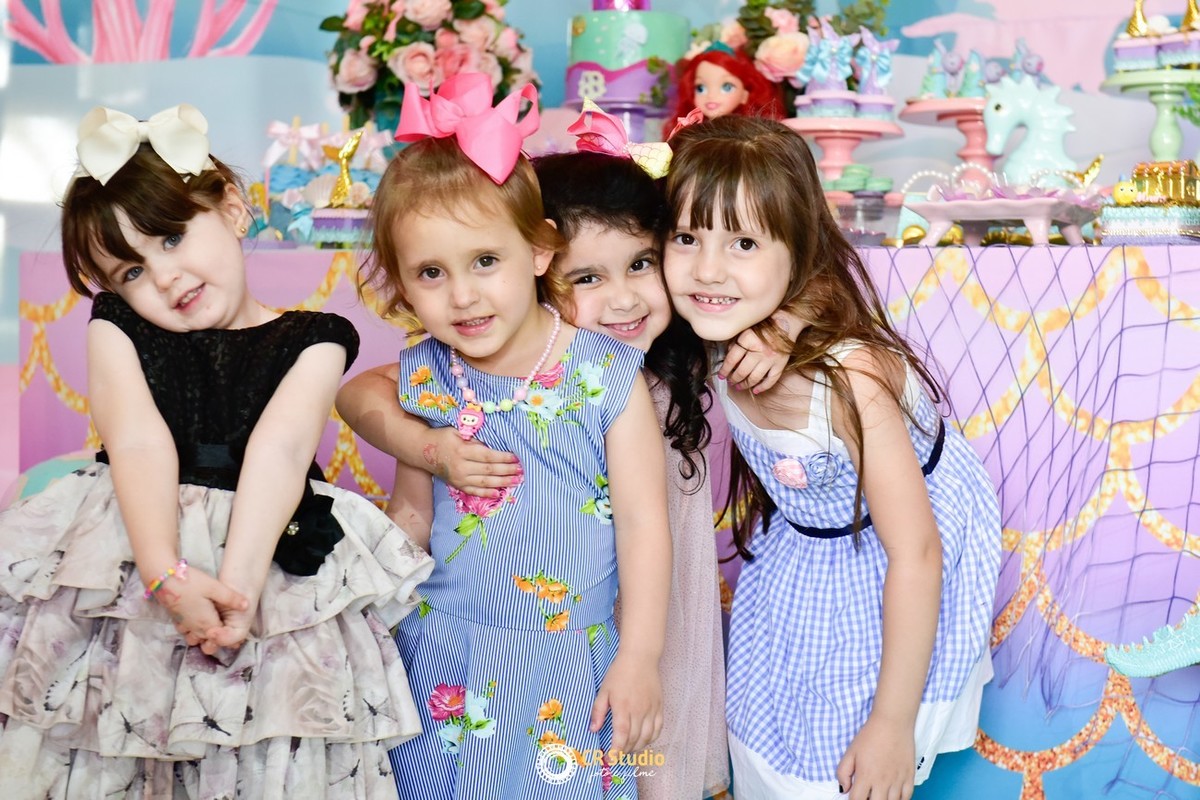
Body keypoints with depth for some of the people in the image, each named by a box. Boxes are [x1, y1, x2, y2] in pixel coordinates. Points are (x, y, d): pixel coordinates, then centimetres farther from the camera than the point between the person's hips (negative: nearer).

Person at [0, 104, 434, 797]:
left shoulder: (312, 340, 2)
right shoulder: (117, 328, 6)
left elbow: (281, 447, -14)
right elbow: (138, 442, -10)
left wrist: (238, 581, -28)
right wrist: (166, 573, -25)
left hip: (265, 551, -1)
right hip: (140, 537, 2)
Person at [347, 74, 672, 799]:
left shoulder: (607, 376, -14)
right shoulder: (423, 379, -3)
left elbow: (642, 522, -10)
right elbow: (413, 512, 9)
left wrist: (639, 658, -11)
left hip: (571, 659, -3)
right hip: (446, 661, 3)